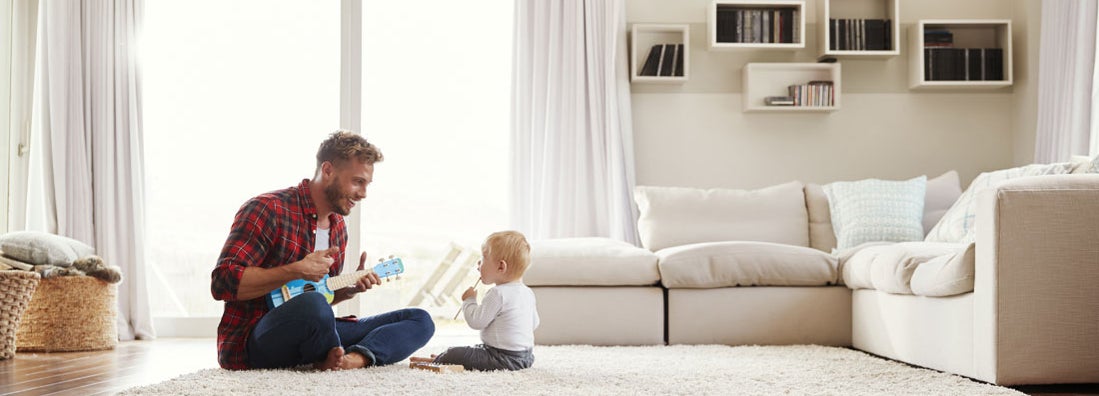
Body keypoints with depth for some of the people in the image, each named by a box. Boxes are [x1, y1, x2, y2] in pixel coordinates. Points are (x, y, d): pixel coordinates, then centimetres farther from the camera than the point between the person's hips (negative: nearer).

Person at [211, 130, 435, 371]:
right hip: (250, 343, -8)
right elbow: (222, 282, -20)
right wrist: (296, 271, -22)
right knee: (313, 304, -42)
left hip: (308, 335, 8)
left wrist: (349, 289, 4)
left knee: (420, 321, 0)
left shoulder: (338, 228, 16)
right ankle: (333, 360, -11)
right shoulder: (268, 209, -11)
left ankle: (355, 358, -26)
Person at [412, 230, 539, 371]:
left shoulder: (498, 294, -22)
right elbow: (534, 323, 16)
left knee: (454, 353, -3)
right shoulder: (528, 293, 5)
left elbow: (476, 321, -20)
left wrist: (469, 300, -2)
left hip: (505, 359, -9)